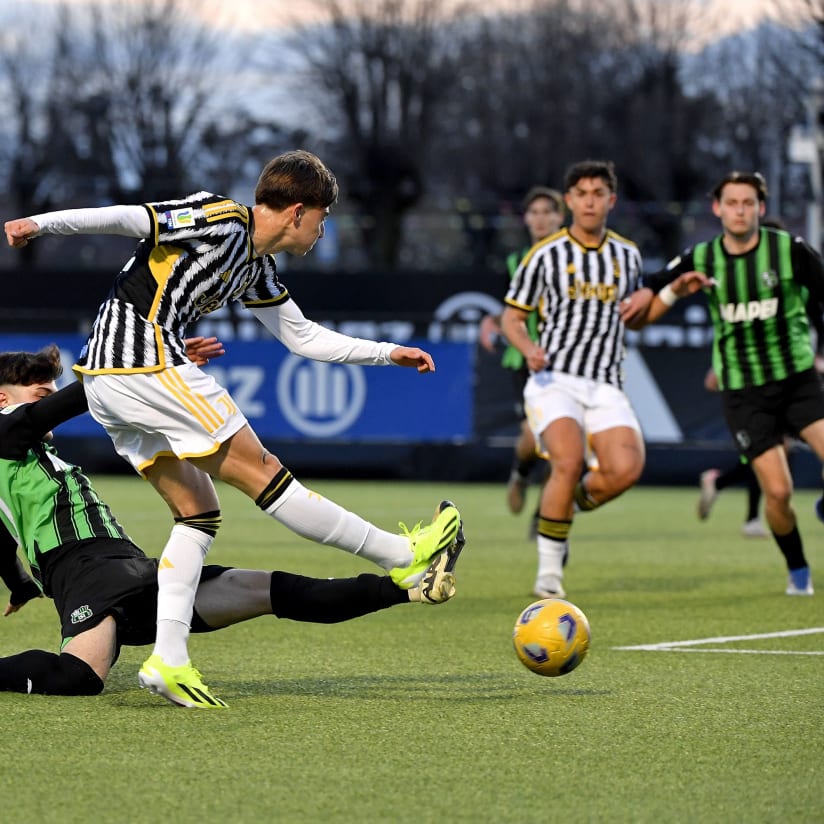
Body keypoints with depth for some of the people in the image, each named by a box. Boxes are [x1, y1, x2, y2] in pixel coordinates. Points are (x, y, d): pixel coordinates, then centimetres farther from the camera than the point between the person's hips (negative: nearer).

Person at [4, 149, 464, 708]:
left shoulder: (257, 268, 20)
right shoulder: (221, 220, -8)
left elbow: (303, 337, 29)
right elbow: (127, 218, -15)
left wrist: (389, 353, 28)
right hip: (148, 362, -10)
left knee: (199, 512, 9)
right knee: (261, 473, -3)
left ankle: (168, 659, 2)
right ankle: (406, 557, 3)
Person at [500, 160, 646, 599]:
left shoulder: (628, 255, 13)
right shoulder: (546, 255, 1)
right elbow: (512, 316, 7)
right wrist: (529, 348, -14)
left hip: (605, 385, 3)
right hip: (555, 378, -3)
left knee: (626, 468, -20)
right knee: (569, 463, -27)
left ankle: (569, 503, 13)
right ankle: (549, 566, -10)